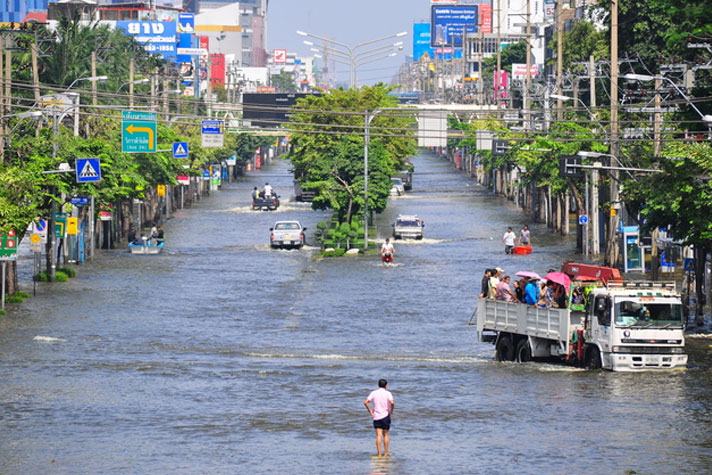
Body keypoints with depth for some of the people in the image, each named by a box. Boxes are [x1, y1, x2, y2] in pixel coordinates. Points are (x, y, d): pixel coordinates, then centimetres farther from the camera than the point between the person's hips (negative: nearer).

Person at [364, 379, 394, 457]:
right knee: (385, 435, 11)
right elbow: (392, 402, -22)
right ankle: (385, 453, 13)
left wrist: (370, 411, 1)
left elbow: (366, 402, -7)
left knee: (378, 435, -2)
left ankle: (379, 453, -10)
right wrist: (391, 410, -6)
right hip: (385, 416, -1)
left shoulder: (374, 393, 3)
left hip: (376, 416, 1)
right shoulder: (387, 393, -5)